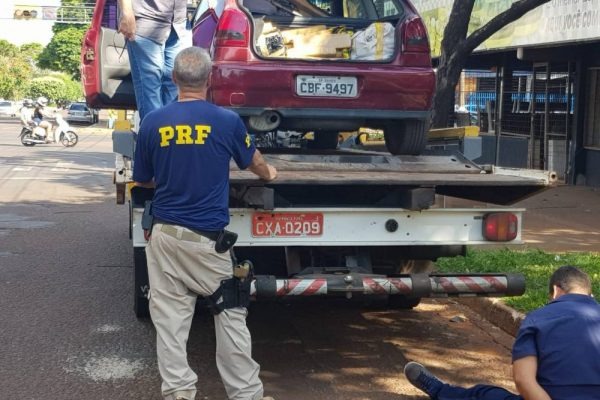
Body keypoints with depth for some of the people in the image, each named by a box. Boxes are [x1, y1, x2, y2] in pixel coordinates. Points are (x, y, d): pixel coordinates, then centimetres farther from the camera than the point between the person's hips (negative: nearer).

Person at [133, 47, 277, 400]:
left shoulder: (153, 122, -2)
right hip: (208, 238, -2)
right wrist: (269, 173, 36)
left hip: (165, 234, 2)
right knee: (231, 316, 8)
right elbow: (254, 162, 13)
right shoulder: (227, 121, -7)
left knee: (170, 317, 8)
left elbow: (143, 181, 10)